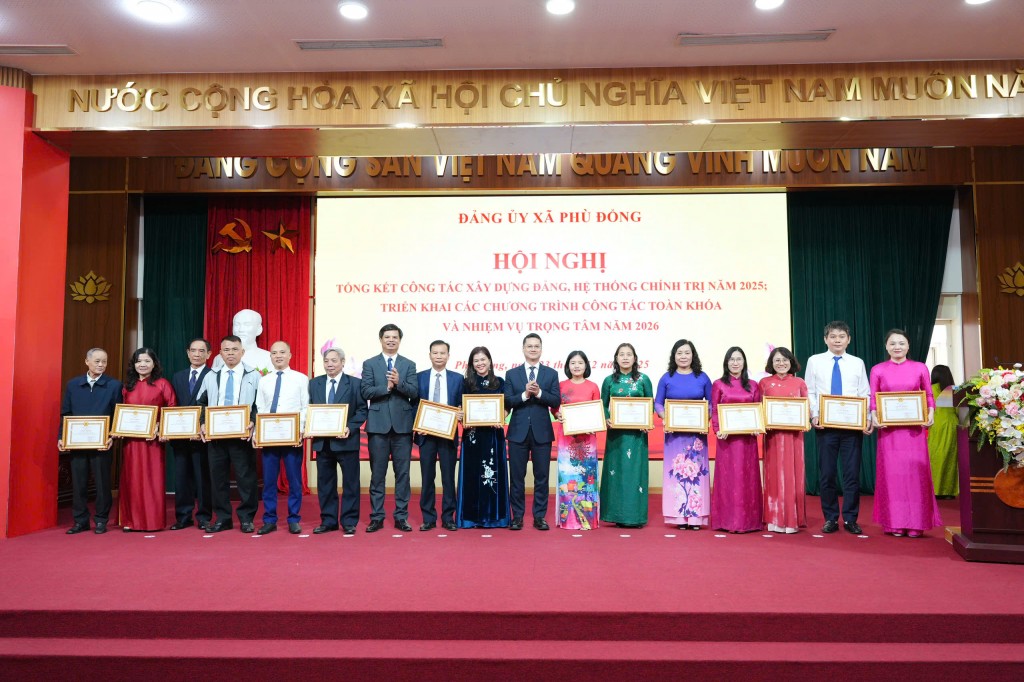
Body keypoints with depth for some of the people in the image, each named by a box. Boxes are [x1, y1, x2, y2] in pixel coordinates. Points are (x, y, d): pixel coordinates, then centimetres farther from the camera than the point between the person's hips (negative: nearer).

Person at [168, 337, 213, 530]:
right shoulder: (177, 377, 15)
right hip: (180, 435, 5)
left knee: (203, 477, 2)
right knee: (181, 476, 8)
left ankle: (204, 517, 11)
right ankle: (183, 517, 17)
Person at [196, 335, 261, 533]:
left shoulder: (253, 376, 4)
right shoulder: (211, 377, 14)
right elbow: (201, 403, 13)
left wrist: (252, 423, -17)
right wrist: (203, 424, -3)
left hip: (242, 435, -3)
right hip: (215, 434, 3)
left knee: (246, 477, 0)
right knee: (218, 476, 7)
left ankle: (246, 518, 10)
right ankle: (222, 518, 18)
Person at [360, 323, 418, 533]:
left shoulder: (409, 365, 9)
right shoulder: (370, 364, 7)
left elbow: (414, 393, -2)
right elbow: (365, 392, -3)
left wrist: (398, 383, -18)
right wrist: (387, 386, -15)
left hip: (402, 425, 1)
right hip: (378, 425, -1)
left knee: (402, 473, 4)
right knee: (377, 474, 4)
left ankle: (401, 517, 12)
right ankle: (376, 517, 12)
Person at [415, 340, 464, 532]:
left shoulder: (457, 378, 6)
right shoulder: (419, 377, 6)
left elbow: (462, 406, 8)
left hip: (448, 433, 0)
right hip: (426, 434, 0)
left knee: (448, 477, 4)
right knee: (427, 477, 5)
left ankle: (448, 518, 13)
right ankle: (428, 518, 13)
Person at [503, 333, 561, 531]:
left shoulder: (551, 374, 7)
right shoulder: (511, 374, 7)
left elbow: (556, 401, -2)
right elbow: (507, 402, -2)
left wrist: (539, 393, -17)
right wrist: (525, 394, -16)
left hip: (542, 431, 0)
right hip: (518, 431, 0)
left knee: (542, 477, 4)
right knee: (517, 477, 5)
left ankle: (539, 517, 14)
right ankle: (517, 516, 15)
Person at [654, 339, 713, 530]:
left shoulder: (702, 378, 6)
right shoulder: (667, 378, 5)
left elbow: (712, 403, 7)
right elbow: (658, 403, 4)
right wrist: (665, 417, -14)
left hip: (697, 432, 1)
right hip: (674, 432, 0)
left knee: (696, 471, 0)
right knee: (676, 471, -1)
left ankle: (696, 516, 7)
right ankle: (679, 516, 6)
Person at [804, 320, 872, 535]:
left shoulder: (857, 363, 8)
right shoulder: (814, 361, 6)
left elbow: (865, 394, 6)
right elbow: (809, 392, 5)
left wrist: (867, 418, -9)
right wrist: (814, 415, -9)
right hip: (825, 425, 0)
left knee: (852, 473, 2)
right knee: (826, 473, 4)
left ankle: (850, 519, 13)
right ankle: (830, 519, 15)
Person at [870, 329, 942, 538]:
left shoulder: (920, 368, 7)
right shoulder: (878, 370, 6)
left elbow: (929, 396, 9)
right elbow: (873, 400, 6)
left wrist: (931, 413, -9)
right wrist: (874, 417, -11)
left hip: (914, 428, 0)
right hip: (888, 429, 0)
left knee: (916, 471, -1)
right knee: (891, 472, 1)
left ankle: (916, 523, 9)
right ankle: (895, 523, 8)